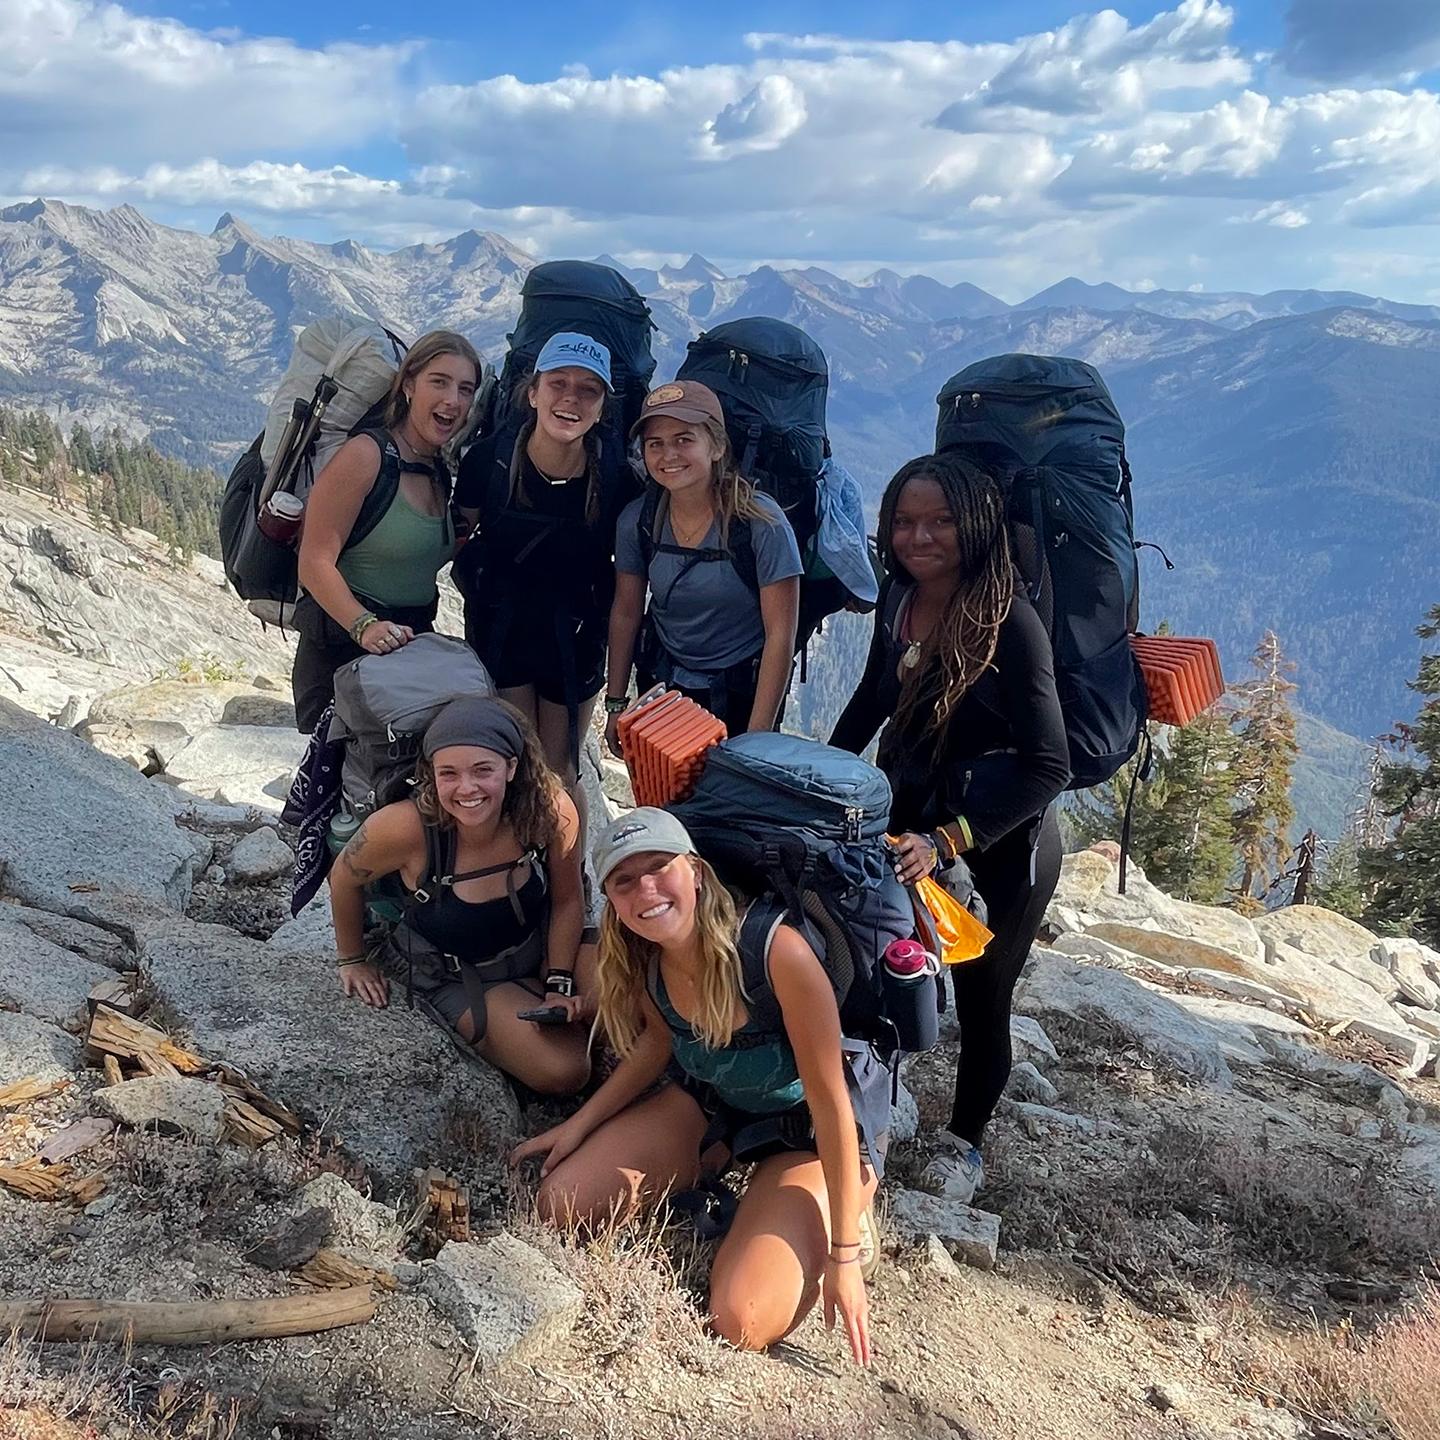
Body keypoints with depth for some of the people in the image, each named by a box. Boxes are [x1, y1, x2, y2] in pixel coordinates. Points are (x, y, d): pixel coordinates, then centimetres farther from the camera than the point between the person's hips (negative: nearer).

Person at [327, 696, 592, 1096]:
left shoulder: (552, 811, -25)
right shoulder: (407, 827, -33)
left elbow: (567, 901, -7)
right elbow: (345, 878, -11)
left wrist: (560, 985, -13)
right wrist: (352, 961, 2)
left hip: (540, 948, 3)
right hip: (456, 976, -3)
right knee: (563, 1072, -19)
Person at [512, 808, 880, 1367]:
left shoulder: (778, 952, -36)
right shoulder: (641, 960, -16)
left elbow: (830, 1104, -27)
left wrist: (844, 1254, -22)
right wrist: (579, 1125, 3)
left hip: (810, 1128, -6)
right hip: (714, 1101, 6)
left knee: (740, 1324, -22)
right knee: (560, 1205, -4)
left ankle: (832, 1217, 6)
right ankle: (710, 1170, 15)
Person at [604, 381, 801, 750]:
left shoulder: (761, 522, -21)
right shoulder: (636, 519, -9)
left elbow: (780, 634, -18)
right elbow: (626, 613, 3)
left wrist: (757, 737, -18)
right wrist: (615, 705, 6)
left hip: (743, 691, -3)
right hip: (663, 684, 3)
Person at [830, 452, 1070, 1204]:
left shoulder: (1009, 622, -24)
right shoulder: (899, 598, -6)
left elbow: (1049, 766, -23)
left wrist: (946, 840, -27)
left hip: (1000, 841, -5)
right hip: (905, 819, 5)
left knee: (981, 1000, 13)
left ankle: (962, 1145, 36)